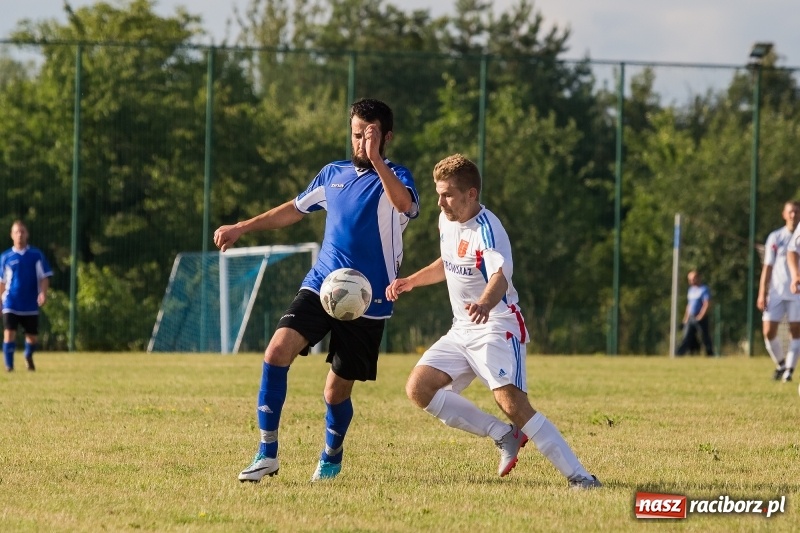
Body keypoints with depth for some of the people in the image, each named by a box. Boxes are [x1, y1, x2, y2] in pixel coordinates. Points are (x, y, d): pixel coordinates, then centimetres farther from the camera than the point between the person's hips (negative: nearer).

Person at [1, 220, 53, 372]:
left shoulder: (36, 255, 2)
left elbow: (44, 277, 1)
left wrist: (43, 293, -15)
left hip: (31, 305, 1)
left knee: (32, 336, 9)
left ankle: (28, 357, 39)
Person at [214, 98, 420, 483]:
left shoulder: (394, 178, -4)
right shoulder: (333, 174, 12)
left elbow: (405, 204, -29)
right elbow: (294, 209, 28)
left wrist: (376, 160, -39)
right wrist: (241, 228, 28)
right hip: (319, 288, 4)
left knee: (337, 390, 3)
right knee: (277, 351, -20)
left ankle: (332, 456, 34)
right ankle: (267, 453, -14)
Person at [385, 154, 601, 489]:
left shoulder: (487, 229, -20)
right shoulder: (446, 221, 6)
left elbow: (500, 276, -41)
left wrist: (484, 304, -61)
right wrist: (410, 282, 19)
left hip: (498, 327, -9)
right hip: (461, 331, 9)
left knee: (512, 403, -25)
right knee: (419, 389, -4)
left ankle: (579, 477, -23)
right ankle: (504, 435, 0)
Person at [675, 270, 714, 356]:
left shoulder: (704, 289, -9)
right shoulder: (691, 289, 16)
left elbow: (707, 304, -16)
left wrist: (700, 316, -20)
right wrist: (686, 317, 16)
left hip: (701, 319, -7)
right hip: (690, 318, 7)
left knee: (705, 338, 0)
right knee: (686, 338, 0)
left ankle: (710, 354, 10)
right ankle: (677, 355, -7)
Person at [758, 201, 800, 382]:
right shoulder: (775, 238, 6)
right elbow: (767, 267, 6)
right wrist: (762, 294, 1)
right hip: (777, 291, 1)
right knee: (769, 332, -5)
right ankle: (780, 364, 16)